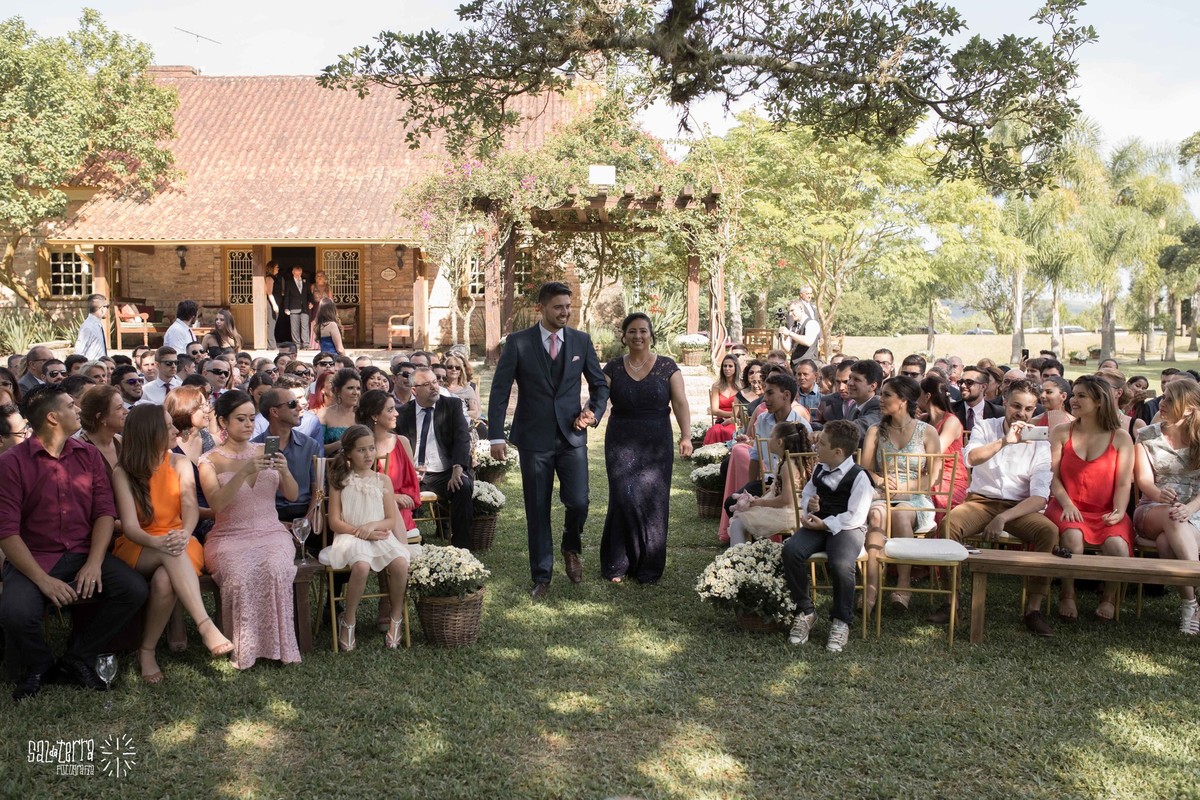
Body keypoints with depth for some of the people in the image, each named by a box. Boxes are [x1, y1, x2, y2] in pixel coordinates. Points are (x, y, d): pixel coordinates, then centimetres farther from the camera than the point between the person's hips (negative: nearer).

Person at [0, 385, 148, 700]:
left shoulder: (88, 456, 8)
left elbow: (105, 511, 2)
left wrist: (94, 564, -14)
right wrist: (42, 579, -21)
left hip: (84, 553, 4)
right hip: (33, 558, -4)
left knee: (135, 589, -19)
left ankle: (77, 659, 2)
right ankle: (36, 667, 5)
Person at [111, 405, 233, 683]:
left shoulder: (180, 464, 4)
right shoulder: (123, 474, -4)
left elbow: (190, 507, -11)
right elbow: (129, 526, -16)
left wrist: (184, 534, -34)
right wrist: (156, 542, -38)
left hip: (178, 544, 2)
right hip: (137, 549, -2)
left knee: (165, 580, -35)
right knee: (170, 553, -38)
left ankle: (147, 651, -20)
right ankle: (205, 625, -47)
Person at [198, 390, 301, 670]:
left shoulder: (265, 452, 13)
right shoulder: (210, 460, 3)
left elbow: (292, 495, 7)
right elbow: (216, 502, -14)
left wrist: (285, 471, -14)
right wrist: (245, 472, -26)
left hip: (270, 532, 2)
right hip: (230, 536, -2)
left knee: (276, 569, -32)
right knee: (240, 574, -34)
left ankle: (276, 646, -20)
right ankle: (244, 651, -20)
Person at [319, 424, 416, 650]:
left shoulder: (382, 481, 9)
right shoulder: (340, 480, 5)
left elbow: (391, 521, 7)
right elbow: (334, 522, 0)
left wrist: (373, 526, -14)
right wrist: (360, 532, -13)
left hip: (380, 535, 2)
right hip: (350, 537, -2)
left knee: (401, 563, -29)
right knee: (361, 566, -36)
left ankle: (396, 618, -4)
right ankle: (348, 620, -11)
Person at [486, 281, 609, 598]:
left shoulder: (581, 341, 4)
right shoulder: (519, 342, -3)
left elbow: (599, 384, 14)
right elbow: (500, 390, -2)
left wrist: (594, 411, -5)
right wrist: (496, 436, -8)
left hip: (572, 435, 1)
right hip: (534, 438, -1)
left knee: (578, 502, -11)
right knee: (537, 511, 5)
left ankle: (571, 546, 22)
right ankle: (542, 576, 20)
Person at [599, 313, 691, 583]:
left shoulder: (667, 367, 2)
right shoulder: (613, 368, 5)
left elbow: (680, 403, -3)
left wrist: (686, 435, -16)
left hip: (657, 444, 0)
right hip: (621, 444, 0)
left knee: (653, 501, -1)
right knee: (623, 499, -7)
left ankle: (649, 568, 13)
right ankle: (618, 564, 8)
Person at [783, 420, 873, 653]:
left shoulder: (859, 477, -11)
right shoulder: (820, 469, 10)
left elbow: (855, 517, -15)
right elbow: (806, 492, 27)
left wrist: (825, 524, -17)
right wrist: (808, 503, 3)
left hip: (847, 528, -6)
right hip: (818, 524, 6)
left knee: (841, 564, -35)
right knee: (791, 550, -24)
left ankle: (841, 621, -9)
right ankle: (805, 611, -6)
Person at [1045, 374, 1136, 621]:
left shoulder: (1120, 438, 8)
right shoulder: (1061, 433, 9)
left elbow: (1123, 483, 2)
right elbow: (1052, 476, 2)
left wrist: (1118, 512, -15)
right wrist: (1066, 503, -15)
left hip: (1106, 511, 0)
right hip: (1068, 508, 0)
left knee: (1117, 545, -31)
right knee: (1072, 536, -35)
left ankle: (1110, 597, 0)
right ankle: (1067, 594, -11)